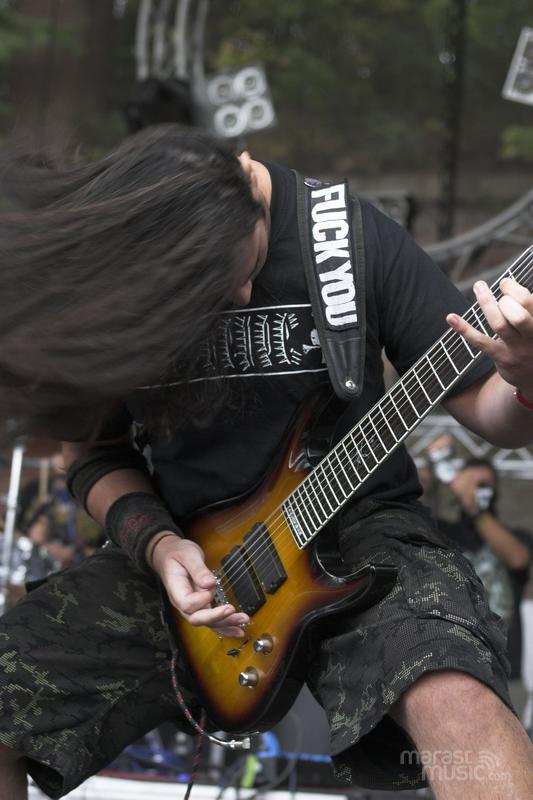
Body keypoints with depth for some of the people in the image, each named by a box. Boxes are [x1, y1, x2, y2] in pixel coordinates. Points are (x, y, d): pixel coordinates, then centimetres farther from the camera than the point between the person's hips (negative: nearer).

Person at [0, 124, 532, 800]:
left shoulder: (355, 237, -10)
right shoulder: (104, 275, -7)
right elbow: (92, 451, 8)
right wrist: (156, 543, -11)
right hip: (187, 548, 3)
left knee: (458, 704, -36)